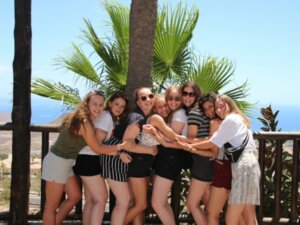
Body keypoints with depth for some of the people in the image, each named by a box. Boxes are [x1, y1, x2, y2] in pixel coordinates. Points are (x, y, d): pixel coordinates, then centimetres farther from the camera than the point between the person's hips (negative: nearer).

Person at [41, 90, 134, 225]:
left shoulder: (82, 119, 5)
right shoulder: (84, 122, -23)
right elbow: (97, 149, -15)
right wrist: (122, 146, -14)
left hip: (66, 162, 10)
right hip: (57, 162, -10)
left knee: (75, 196, 17)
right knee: (52, 206, 0)